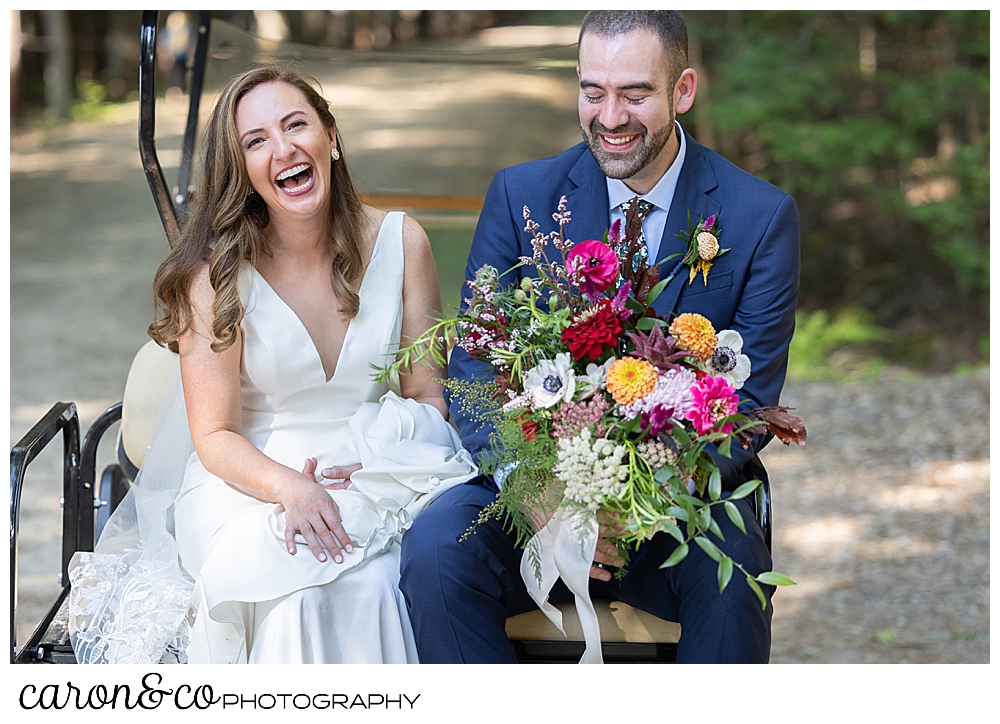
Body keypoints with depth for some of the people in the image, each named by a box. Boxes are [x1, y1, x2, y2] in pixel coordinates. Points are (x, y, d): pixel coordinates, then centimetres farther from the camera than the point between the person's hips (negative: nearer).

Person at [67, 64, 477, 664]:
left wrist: (374, 464, -16)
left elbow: (428, 392, 5)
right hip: (248, 486, -2)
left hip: (377, 481, 2)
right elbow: (215, 435, -6)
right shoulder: (218, 270, -7)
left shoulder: (400, 243, -1)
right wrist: (291, 487, -27)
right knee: (305, 583, -34)